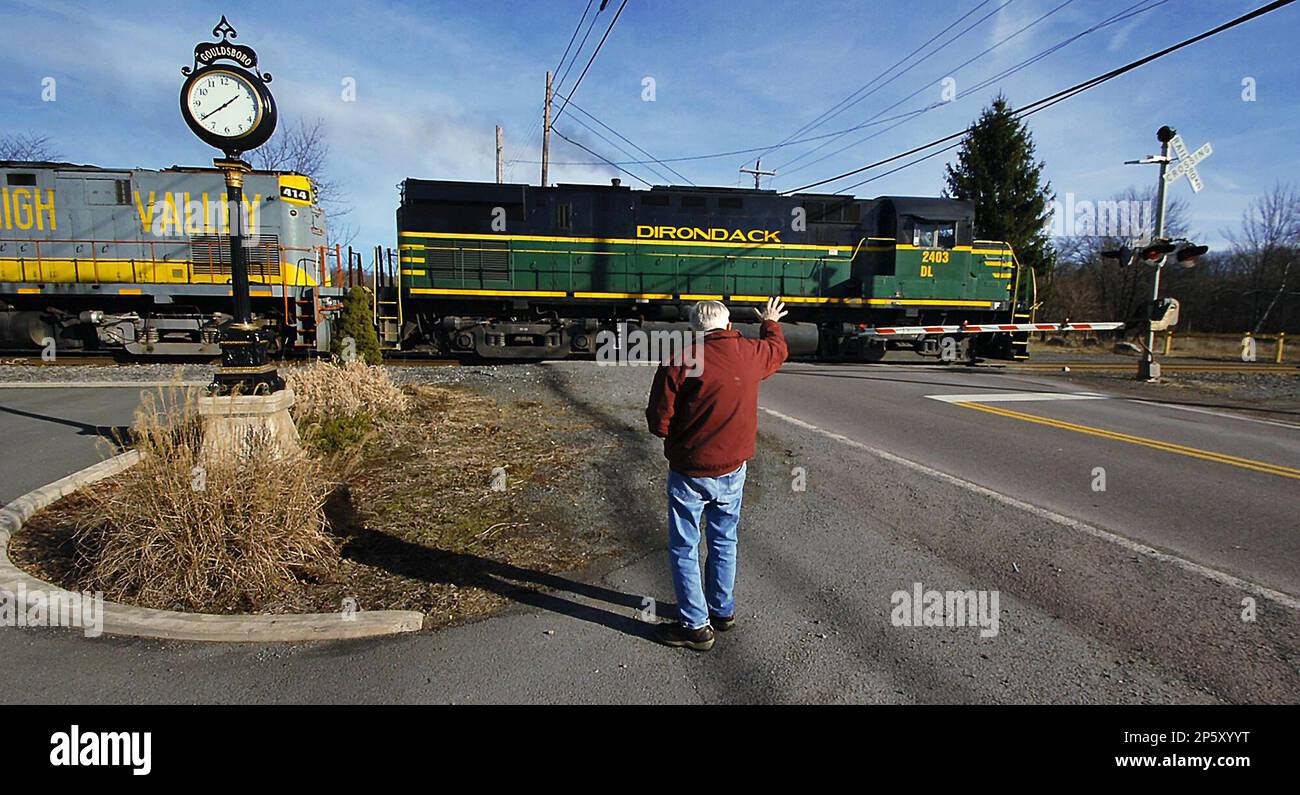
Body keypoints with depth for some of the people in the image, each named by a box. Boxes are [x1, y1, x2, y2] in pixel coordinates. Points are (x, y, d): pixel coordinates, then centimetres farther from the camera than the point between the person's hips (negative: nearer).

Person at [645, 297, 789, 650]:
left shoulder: (678, 362, -16)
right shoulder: (751, 353, -3)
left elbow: (658, 423, -14)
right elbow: (778, 350, 22)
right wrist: (771, 322, 42)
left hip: (689, 472, -4)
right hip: (733, 470, 5)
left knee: (684, 548, 9)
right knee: (724, 542, 21)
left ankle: (696, 626, 16)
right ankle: (723, 611, 35)